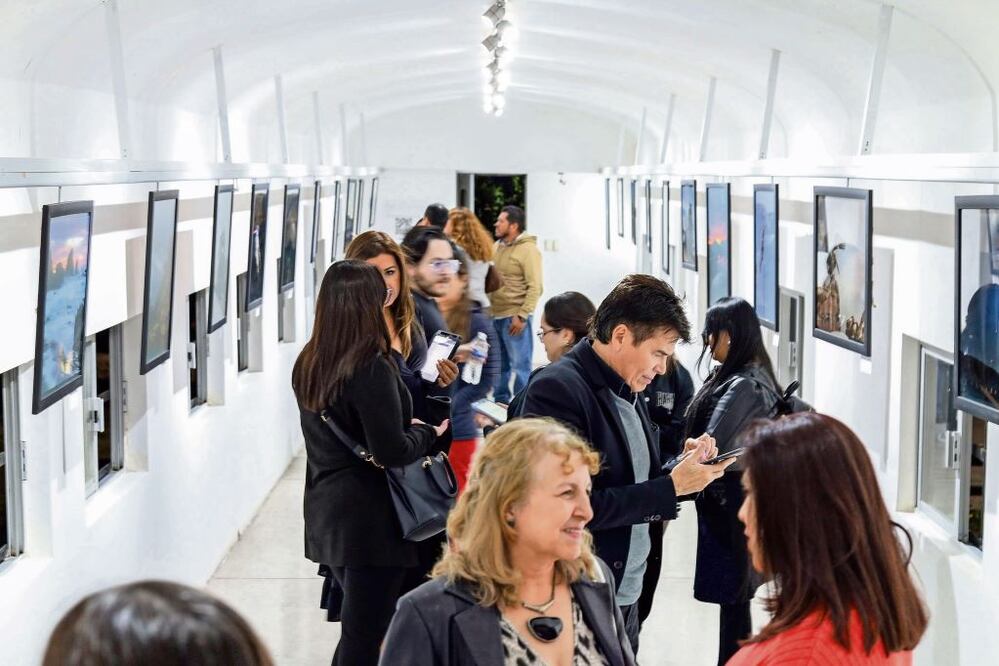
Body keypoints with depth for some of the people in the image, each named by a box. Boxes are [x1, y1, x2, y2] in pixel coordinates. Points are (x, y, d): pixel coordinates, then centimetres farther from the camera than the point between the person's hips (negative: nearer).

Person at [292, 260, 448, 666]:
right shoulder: (371, 368, -19)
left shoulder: (308, 366, 6)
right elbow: (392, 451, -20)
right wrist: (427, 433, -2)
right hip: (371, 519, -8)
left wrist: (409, 426, 10)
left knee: (358, 627, 19)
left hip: (328, 514, 8)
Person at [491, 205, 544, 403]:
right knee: (499, 365, 16)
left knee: (520, 365, -3)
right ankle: (500, 402, 26)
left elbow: (535, 287, -14)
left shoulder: (528, 249, -9)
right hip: (494, 315, 8)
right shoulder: (497, 247, 14)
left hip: (514, 317, -8)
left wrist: (522, 315, -19)